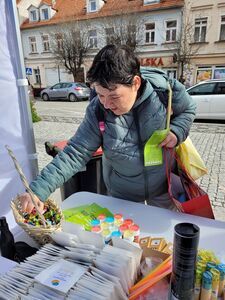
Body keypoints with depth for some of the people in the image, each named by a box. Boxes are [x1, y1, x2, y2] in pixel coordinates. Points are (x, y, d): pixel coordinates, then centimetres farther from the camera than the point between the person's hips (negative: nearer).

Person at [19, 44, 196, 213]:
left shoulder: (163, 89, -24)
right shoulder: (97, 111, -23)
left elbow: (188, 109, -4)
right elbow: (75, 154, -23)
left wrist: (176, 131, -24)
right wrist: (38, 189, -32)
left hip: (164, 185, 1)